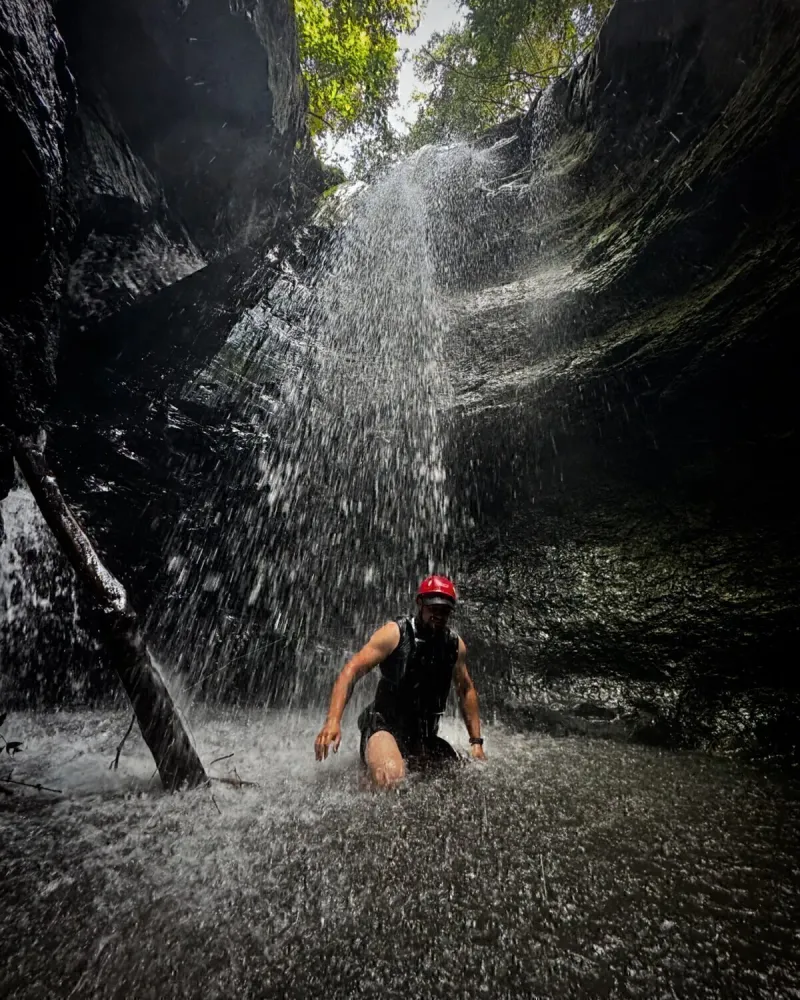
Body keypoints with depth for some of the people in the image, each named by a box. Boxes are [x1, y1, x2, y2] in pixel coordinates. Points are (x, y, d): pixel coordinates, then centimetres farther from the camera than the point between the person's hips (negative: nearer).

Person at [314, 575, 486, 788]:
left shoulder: (455, 644, 1)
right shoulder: (395, 634, -13)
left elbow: (466, 690, 14)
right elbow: (351, 670, -18)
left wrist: (476, 741, 11)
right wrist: (333, 720, -30)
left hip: (425, 736, 6)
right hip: (384, 726, -5)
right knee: (391, 778, -33)